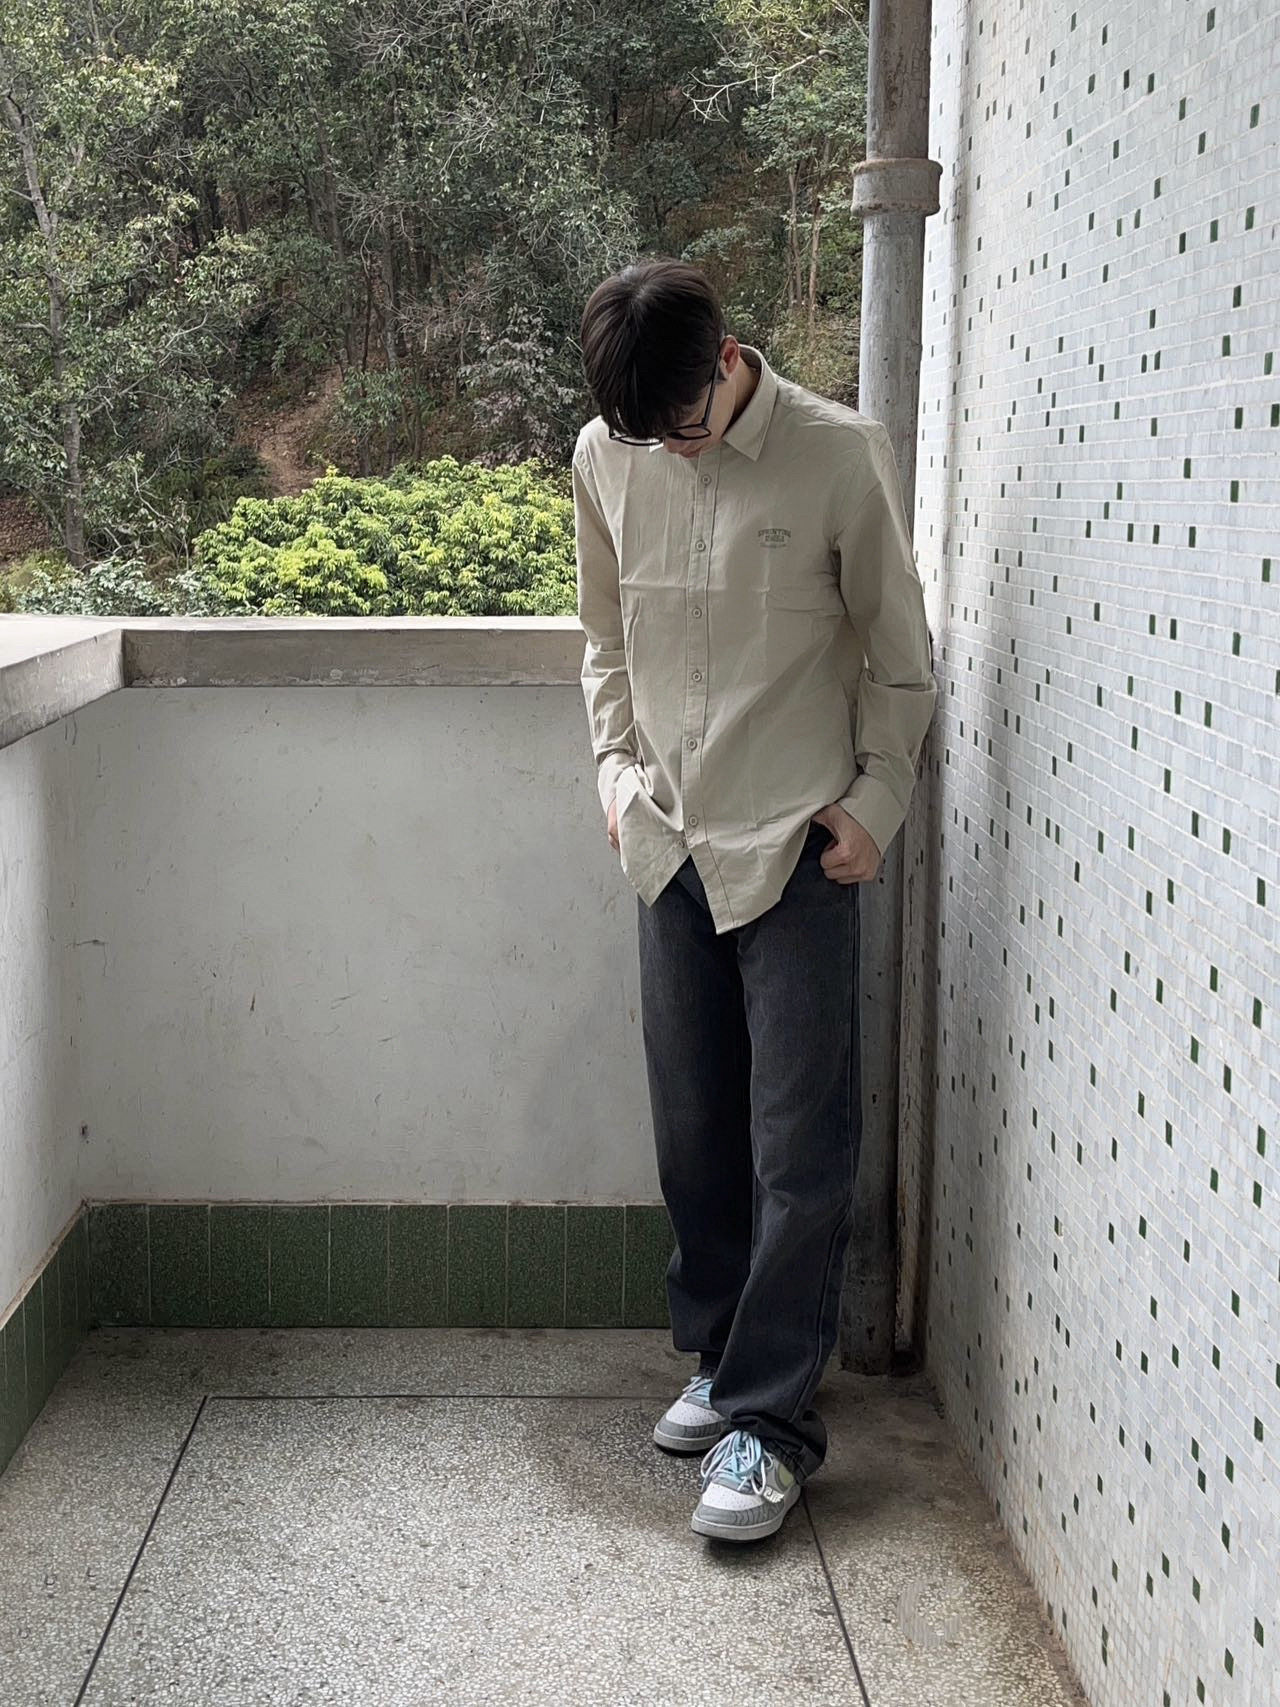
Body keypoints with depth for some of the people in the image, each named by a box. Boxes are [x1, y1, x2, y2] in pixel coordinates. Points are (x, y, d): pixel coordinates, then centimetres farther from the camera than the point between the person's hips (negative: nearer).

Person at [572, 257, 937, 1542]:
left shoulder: (840, 454, -11)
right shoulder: (604, 457, 1)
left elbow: (898, 654, -1)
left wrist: (876, 801, -5)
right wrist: (617, 772, 8)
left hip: (796, 847, -4)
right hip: (673, 844, 4)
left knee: (798, 1144, -4)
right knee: (694, 1131, 11)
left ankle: (770, 1421, 2)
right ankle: (722, 1355, 28)